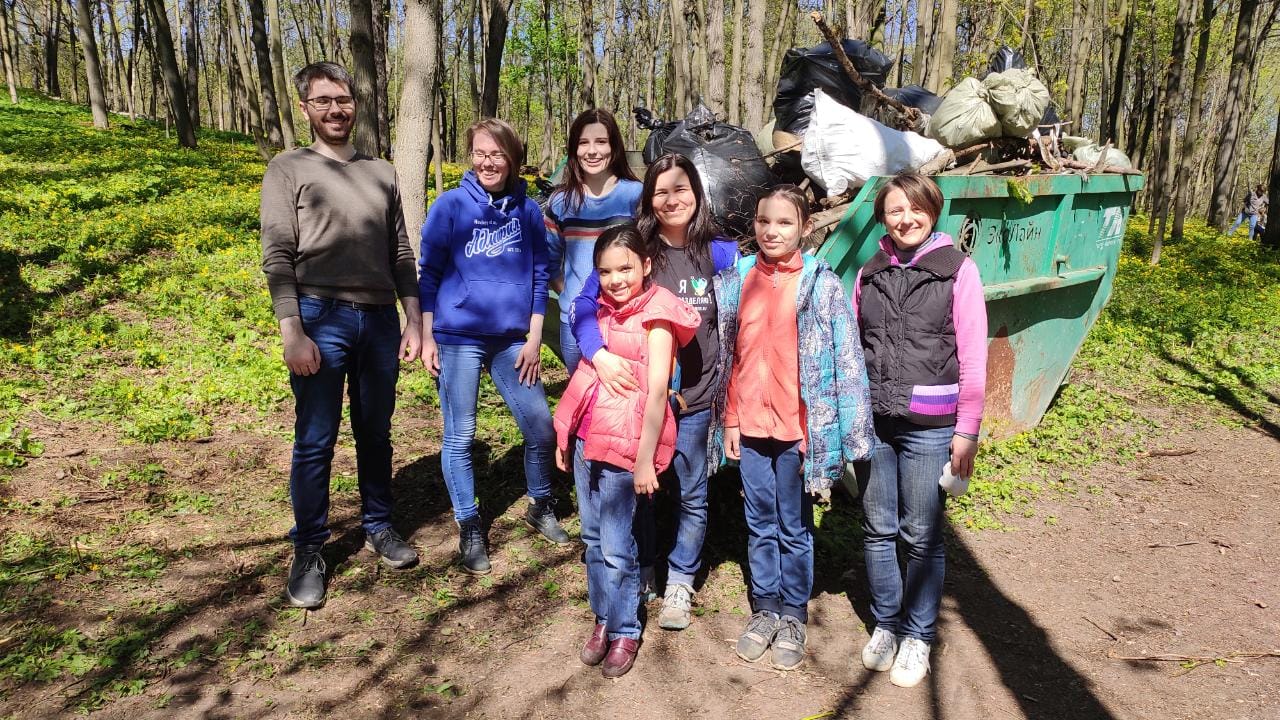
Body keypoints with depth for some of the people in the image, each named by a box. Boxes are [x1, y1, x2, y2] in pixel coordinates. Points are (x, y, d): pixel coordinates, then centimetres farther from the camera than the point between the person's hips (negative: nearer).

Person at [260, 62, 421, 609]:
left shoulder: (382, 173, 16)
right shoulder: (289, 169, 4)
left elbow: (401, 255, 16)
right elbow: (277, 257, -4)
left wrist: (413, 320, 9)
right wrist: (292, 333, -12)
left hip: (380, 318, 4)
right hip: (321, 318, -3)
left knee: (375, 433, 12)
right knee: (315, 440, 0)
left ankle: (378, 526, 27)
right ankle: (309, 551, 11)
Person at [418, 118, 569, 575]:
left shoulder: (528, 211, 5)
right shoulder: (451, 205, -2)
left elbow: (539, 277, 8)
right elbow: (429, 274, 0)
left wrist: (534, 339, 2)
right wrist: (426, 337, -4)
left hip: (512, 340, 3)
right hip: (458, 337, -2)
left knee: (541, 428, 1)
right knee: (459, 437, 2)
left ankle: (542, 508, 26)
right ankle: (469, 531, 18)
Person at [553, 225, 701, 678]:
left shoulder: (655, 315, -7)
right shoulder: (603, 312, 13)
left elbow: (657, 390, -12)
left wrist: (645, 459, -15)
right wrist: (565, 436, 14)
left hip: (624, 444, -6)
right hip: (586, 438, 6)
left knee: (616, 547, -1)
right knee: (593, 538, 13)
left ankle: (625, 631, 17)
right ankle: (603, 619, 28)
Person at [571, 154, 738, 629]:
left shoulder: (717, 252, -2)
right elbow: (585, 304, -13)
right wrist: (599, 354, -28)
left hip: (695, 395, 1)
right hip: (637, 390, 0)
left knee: (692, 494, 9)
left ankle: (679, 583, 28)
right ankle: (642, 572, 35)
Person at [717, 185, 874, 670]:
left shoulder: (822, 285, -7)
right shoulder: (736, 281, 4)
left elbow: (844, 359, -7)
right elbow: (727, 356, 8)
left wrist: (847, 432, -9)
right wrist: (730, 420, 7)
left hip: (797, 426, -3)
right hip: (749, 425, 3)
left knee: (794, 527, 11)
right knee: (760, 525, 15)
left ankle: (793, 617, 26)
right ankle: (764, 610, 30)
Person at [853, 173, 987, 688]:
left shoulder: (957, 269, -3)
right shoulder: (870, 272, 8)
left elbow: (973, 355, -4)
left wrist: (967, 431, -6)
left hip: (928, 425, -3)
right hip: (872, 420, 4)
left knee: (921, 535, 4)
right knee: (878, 530, 11)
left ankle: (918, 636, 22)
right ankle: (885, 624, 29)